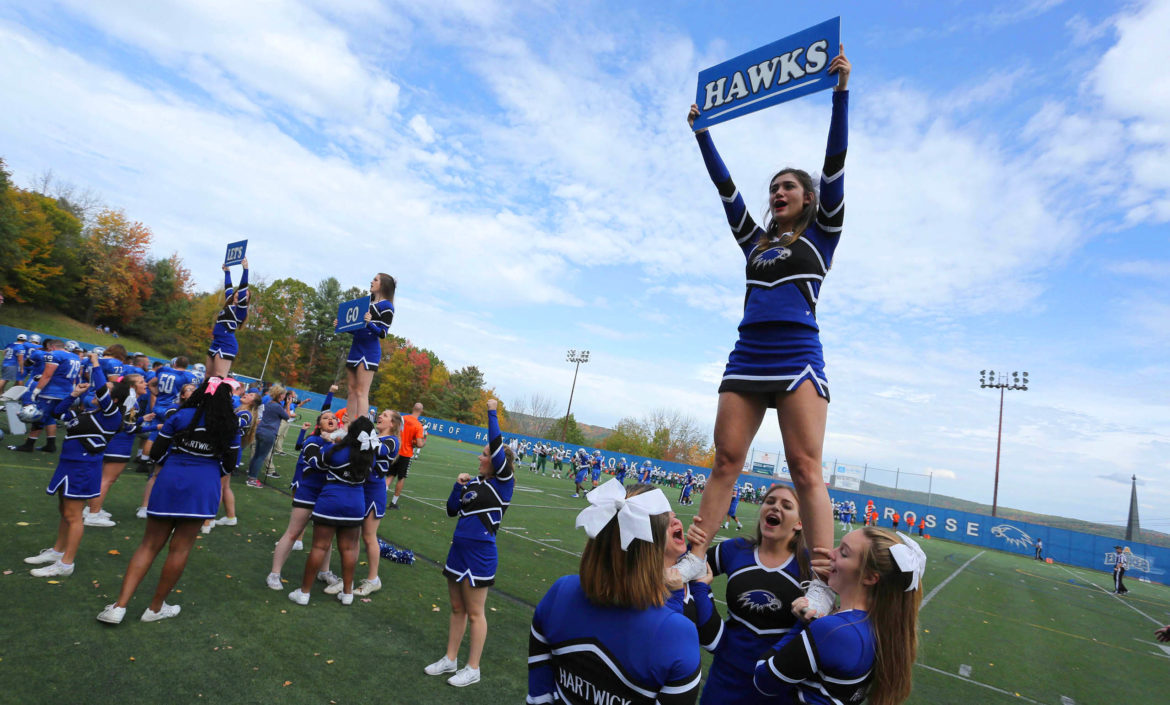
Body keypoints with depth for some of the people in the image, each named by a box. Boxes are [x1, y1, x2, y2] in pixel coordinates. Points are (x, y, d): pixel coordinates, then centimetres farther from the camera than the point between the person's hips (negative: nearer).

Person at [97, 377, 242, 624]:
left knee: (149, 545, 12)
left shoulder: (181, 416, -1)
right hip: (203, 489, -1)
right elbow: (229, 465, 3)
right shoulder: (231, 426, -2)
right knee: (180, 548, 9)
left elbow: (156, 453, 3)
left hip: (170, 483, 1)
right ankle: (156, 607, 22)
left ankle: (119, 606, 9)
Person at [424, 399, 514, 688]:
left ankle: (473, 669, 23)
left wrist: (492, 413, -19)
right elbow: (452, 510, 11)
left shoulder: (504, 483, -13)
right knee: (457, 608, 19)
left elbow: (497, 447, -25)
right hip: (458, 550, 7)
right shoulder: (474, 483, 5)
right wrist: (459, 486, -4)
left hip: (480, 555, -7)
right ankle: (450, 659, 35)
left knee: (474, 613, 6)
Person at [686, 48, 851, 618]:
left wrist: (841, 91, 1)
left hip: (797, 357, -4)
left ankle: (822, 586, -11)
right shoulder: (756, 241, 24)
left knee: (805, 468, -11)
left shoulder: (820, 234, 13)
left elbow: (834, 166, 5)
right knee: (725, 460, -1)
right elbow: (724, 185, 26)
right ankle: (691, 561, 0)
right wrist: (702, 131, 29)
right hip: (746, 358, 5)